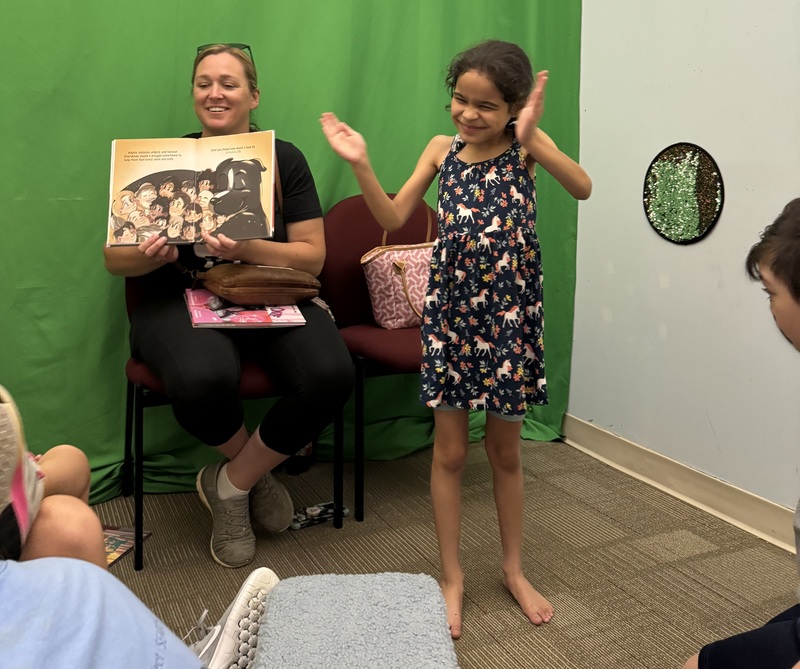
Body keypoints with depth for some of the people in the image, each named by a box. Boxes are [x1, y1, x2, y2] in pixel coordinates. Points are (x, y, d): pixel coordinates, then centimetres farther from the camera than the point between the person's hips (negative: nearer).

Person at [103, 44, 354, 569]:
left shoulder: (283, 158, 6)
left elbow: (313, 256, -1)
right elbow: (115, 257, 6)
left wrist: (246, 249, -19)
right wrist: (151, 255, -18)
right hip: (182, 300, -1)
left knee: (331, 374, -27)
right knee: (203, 381, -35)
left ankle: (231, 484, -1)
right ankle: (258, 471, 3)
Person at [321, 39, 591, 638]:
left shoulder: (527, 145, -5)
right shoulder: (442, 149, 3)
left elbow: (582, 188, -22)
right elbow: (393, 218, 2)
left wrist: (530, 140, -35)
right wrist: (361, 164, -11)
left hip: (510, 315, -1)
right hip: (451, 312, 2)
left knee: (505, 450, 13)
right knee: (450, 451, 8)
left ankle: (514, 568, 32)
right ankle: (452, 575, 24)